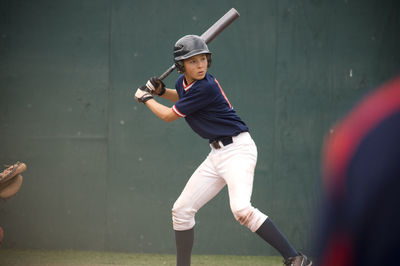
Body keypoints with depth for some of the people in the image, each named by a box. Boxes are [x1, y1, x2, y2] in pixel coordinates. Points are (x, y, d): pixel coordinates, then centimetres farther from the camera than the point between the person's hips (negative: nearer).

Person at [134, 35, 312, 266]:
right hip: (218, 154, 9)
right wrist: (160, 91, 14)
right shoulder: (184, 81, 6)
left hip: (238, 149, -9)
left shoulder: (205, 87, -20)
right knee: (181, 210, 9)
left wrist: (146, 98, 8)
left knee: (241, 208, -30)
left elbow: (169, 116, -10)